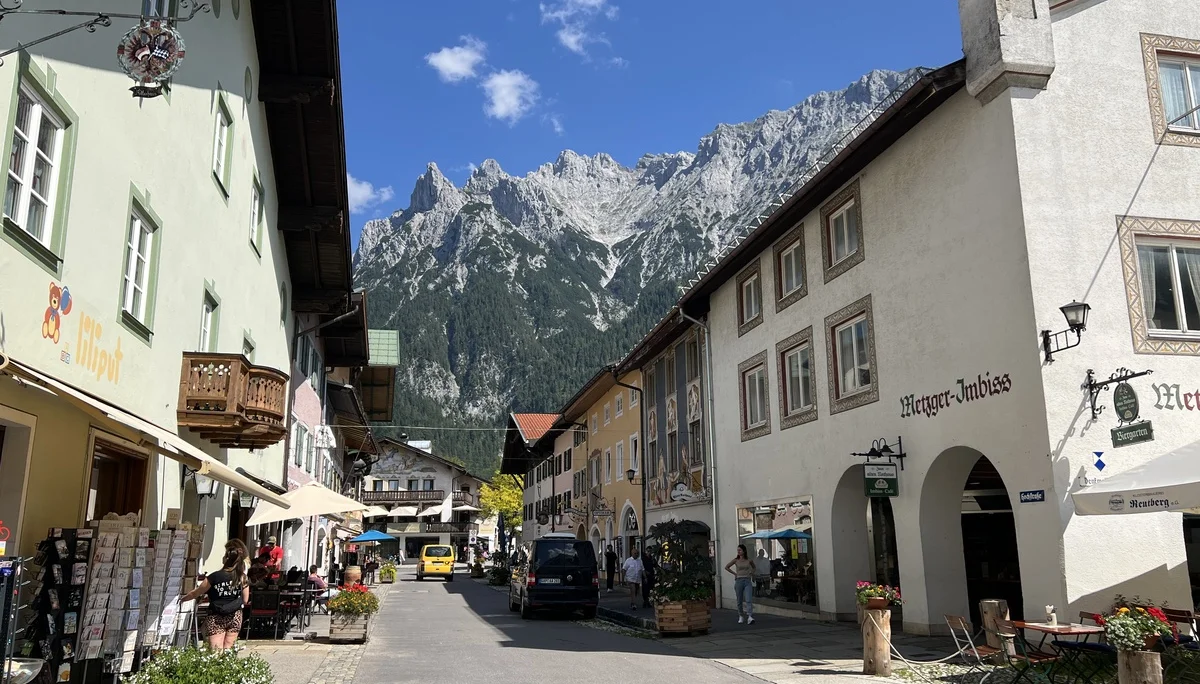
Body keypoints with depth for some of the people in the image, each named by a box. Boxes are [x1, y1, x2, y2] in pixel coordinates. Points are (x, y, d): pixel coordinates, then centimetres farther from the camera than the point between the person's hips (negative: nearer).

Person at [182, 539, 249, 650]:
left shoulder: (215, 577, -12)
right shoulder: (242, 577, -3)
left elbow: (195, 593, -1)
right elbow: (245, 600, 4)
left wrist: (182, 599, 18)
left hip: (216, 618, -3)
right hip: (235, 617, 3)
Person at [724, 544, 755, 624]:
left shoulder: (749, 560, 3)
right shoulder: (736, 560, 1)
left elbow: (753, 567, 25)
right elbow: (726, 567, 10)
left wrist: (751, 574, 12)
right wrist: (734, 573, 8)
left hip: (747, 581, -1)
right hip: (739, 581, 1)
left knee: (749, 600, -16)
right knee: (740, 601, 8)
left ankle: (750, 617, -23)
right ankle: (741, 616, 24)